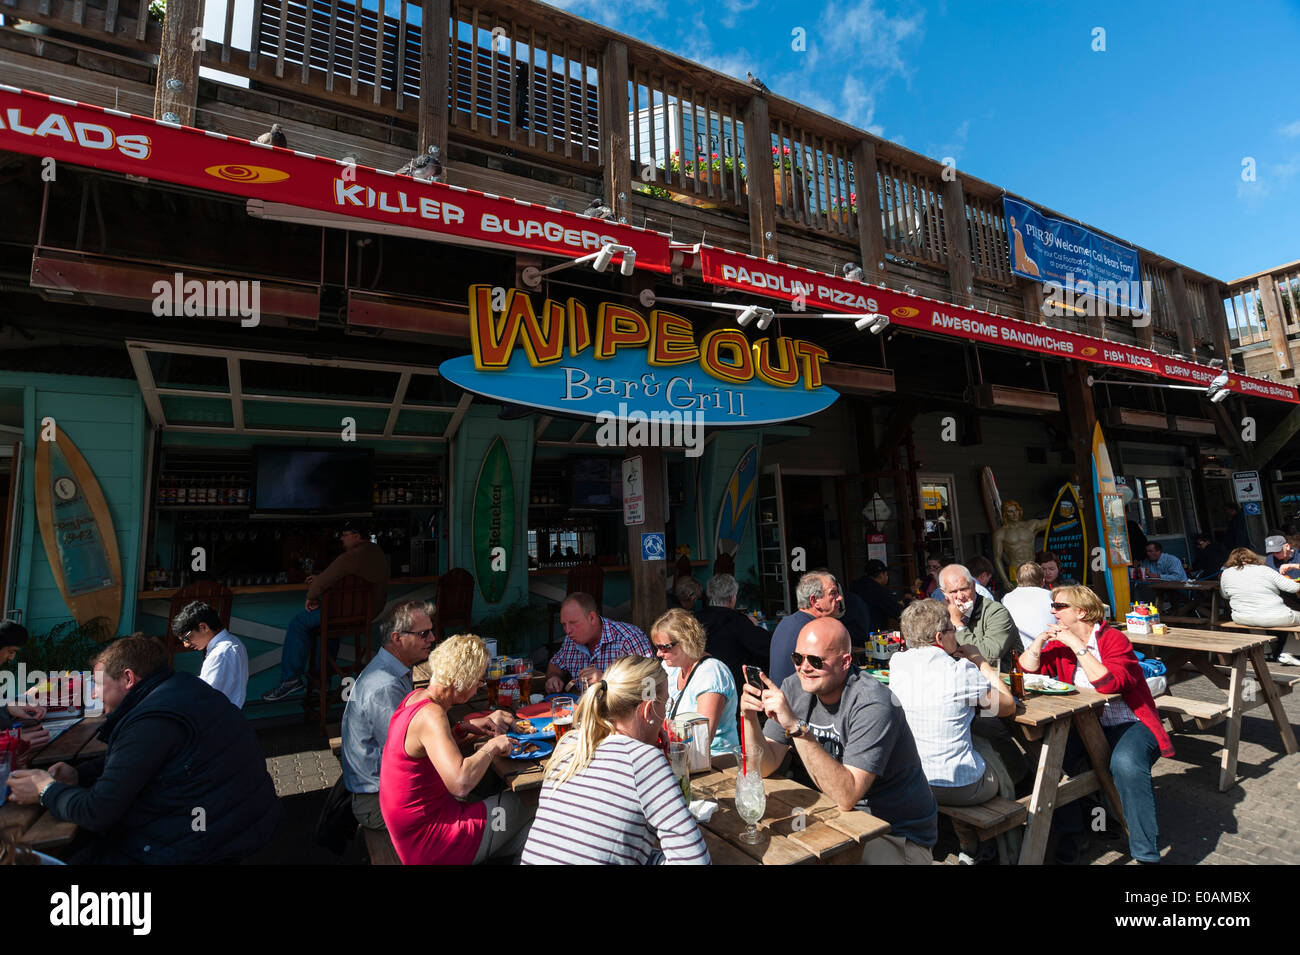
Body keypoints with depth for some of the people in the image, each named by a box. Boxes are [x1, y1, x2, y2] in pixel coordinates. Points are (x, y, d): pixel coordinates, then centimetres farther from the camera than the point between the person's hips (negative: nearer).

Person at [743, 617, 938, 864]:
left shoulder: (872, 705, -25)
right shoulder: (795, 687, -6)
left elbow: (846, 796, -33)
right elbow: (765, 767, -5)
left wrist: (796, 727, -38)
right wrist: (749, 718, -23)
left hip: (897, 835, -5)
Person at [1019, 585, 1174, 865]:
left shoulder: (1114, 639, -11)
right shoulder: (1060, 643, 5)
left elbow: (1109, 683, -27)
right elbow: (1026, 671, 0)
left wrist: (1077, 645, -26)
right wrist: (1039, 640, -11)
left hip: (1129, 724, -4)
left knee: (1126, 764, -34)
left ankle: (1147, 853, -18)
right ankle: (1070, 831, -2)